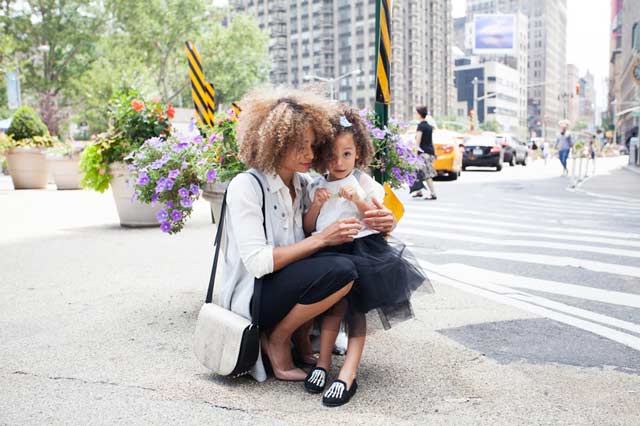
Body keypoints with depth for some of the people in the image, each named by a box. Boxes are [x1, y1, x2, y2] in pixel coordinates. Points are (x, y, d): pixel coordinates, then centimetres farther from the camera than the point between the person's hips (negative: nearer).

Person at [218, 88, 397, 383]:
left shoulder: (304, 184, 6)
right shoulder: (246, 186, -15)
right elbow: (257, 262, -22)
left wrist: (380, 224, -13)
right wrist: (321, 239, -26)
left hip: (285, 284, 8)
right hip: (250, 298, -8)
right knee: (341, 271, -27)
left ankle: (301, 336, 2)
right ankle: (276, 340, -6)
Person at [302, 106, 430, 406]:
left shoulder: (364, 183, 6)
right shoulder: (316, 187, 12)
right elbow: (308, 229, 11)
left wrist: (359, 201, -10)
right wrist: (316, 205, -6)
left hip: (362, 247, -1)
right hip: (329, 251, 2)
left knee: (354, 306, -12)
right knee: (339, 301, -18)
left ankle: (348, 372, -16)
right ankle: (323, 363, -10)